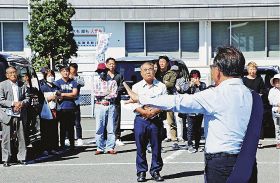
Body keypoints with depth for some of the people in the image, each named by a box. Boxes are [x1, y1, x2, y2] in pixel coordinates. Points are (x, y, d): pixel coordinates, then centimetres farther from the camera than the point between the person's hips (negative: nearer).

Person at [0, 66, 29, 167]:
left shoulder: (22, 85, 11)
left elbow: (27, 98, 12)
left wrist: (22, 103, -8)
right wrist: (13, 103, -16)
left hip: (20, 115, 3)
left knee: (21, 137, 5)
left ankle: (21, 157, 15)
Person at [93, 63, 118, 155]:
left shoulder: (112, 81, 8)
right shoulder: (96, 81, 9)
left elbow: (114, 95, -3)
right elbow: (95, 93, -5)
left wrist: (102, 95, -6)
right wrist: (108, 93, -4)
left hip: (111, 106, 0)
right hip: (99, 106, 0)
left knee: (111, 128, 1)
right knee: (99, 128, -1)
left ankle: (110, 148, 7)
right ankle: (100, 148, 6)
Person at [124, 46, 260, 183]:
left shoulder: (216, 95, -14)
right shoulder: (255, 98, 5)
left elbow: (178, 102, -13)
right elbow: (255, 135, 11)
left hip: (219, 163, -6)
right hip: (248, 165, 6)